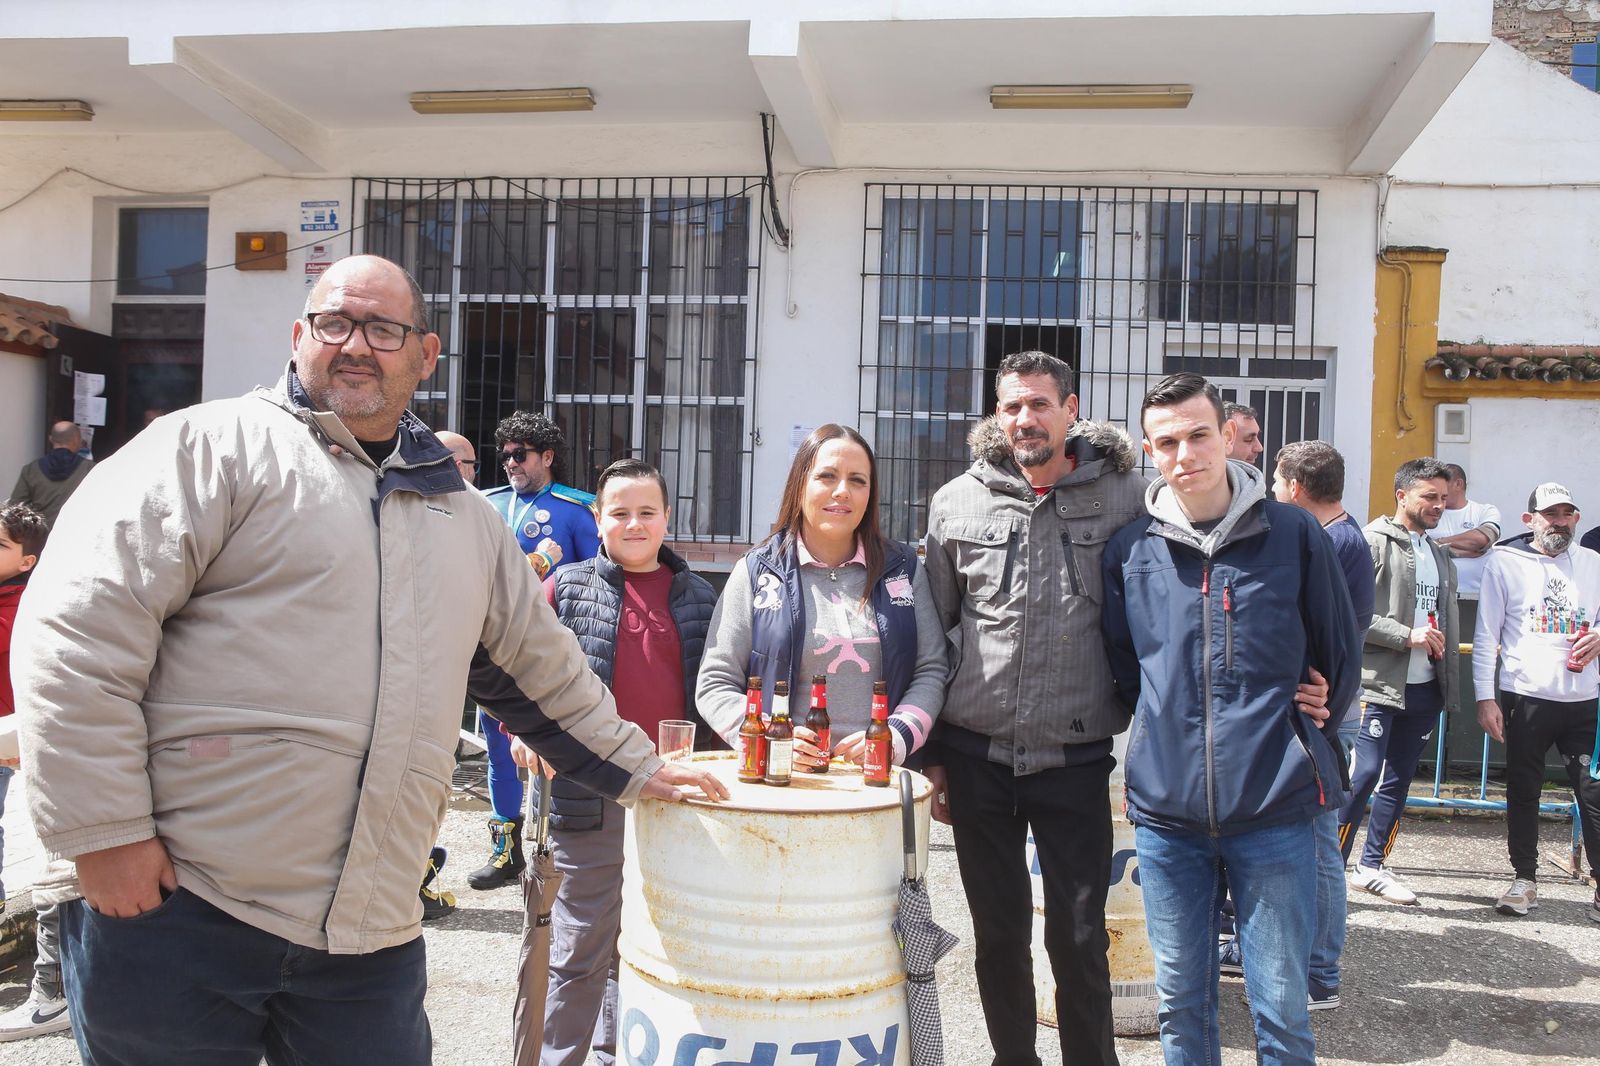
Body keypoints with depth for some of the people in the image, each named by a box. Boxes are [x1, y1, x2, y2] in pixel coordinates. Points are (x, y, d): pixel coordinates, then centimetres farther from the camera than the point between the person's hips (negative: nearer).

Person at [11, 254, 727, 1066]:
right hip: (175, 907, -4)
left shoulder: (464, 518, 16)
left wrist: (635, 769, 27)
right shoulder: (216, 446, -2)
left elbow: (541, 667, 25)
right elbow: (78, 632, -10)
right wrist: (104, 831, -13)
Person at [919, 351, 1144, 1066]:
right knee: (999, 933, 13)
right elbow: (931, 635, 7)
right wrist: (931, 756, 7)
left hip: (1076, 756, -2)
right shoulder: (958, 503, 3)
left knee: (1080, 936, 6)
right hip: (977, 756, 2)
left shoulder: (1124, 497, -2)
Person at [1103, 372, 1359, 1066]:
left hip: (1275, 807, -2)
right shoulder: (1129, 549, 2)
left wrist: (1295, 740, 13)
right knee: (1180, 998, 13)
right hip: (1165, 806, 2)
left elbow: (1340, 658, 9)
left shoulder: (1295, 535, -2)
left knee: (1280, 1005, 7)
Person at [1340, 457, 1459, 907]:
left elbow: (1448, 620, 23)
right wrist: (1407, 636, -17)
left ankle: (1372, 865, 22)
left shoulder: (1441, 555, 18)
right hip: (1377, 683, -8)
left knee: (1398, 779, 12)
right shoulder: (1373, 543, -7)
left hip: (1424, 687, 8)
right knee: (1363, 775, -10)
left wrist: (1449, 683, 15)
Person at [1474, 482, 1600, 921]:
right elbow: (1486, 636, -1)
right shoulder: (1504, 563, 0)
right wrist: (1485, 698, -8)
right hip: (1524, 699, -2)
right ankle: (1524, 880, 19)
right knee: (1523, 792, 7)